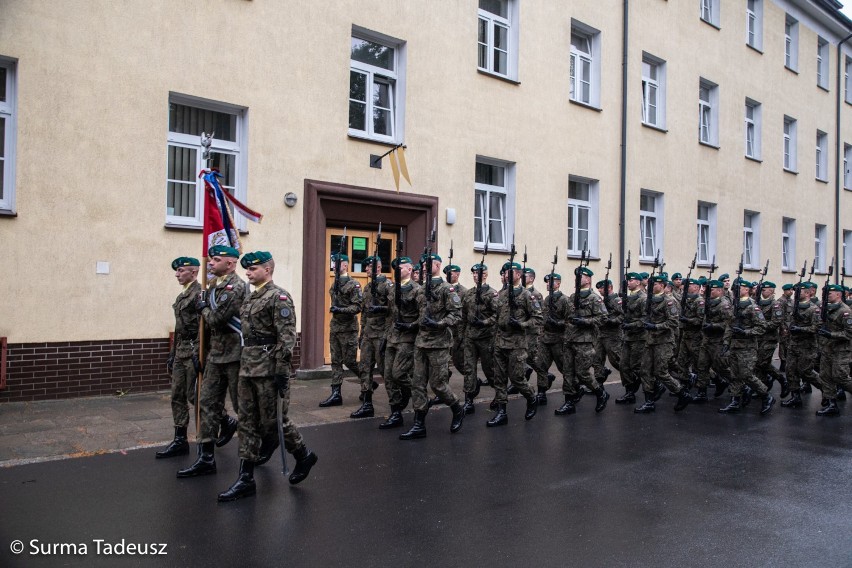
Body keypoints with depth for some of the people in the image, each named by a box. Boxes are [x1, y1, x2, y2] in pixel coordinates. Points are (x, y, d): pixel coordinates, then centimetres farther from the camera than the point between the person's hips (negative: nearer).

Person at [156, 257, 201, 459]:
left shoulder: (200, 294, -13)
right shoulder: (181, 296, 16)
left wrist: (198, 354, -23)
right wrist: (172, 354, 19)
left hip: (194, 351, -9)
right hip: (181, 351, 9)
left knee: (194, 396, -3)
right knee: (177, 396, 9)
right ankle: (180, 440, 15)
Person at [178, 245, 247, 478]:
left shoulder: (237, 287, -17)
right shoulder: (215, 285, 11)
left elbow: (216, 319, -20)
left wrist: (204, 309, -4)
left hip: (235, 355, -8)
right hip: (215, 353, 9)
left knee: (242, 405, 5)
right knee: (208, 403, 8)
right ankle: (206, 458, 18)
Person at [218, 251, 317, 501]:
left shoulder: (279, 297, -12)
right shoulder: (251, 298, 15)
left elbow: (287, 337, -18)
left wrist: (282, 372, -21)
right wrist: (243, 365, 20)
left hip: (268, 369, -9)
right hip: (247, 367, 9)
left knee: (272, 421, 1)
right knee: (247, 423, 8)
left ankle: (304, 455, 23)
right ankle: (246, 478, 13)